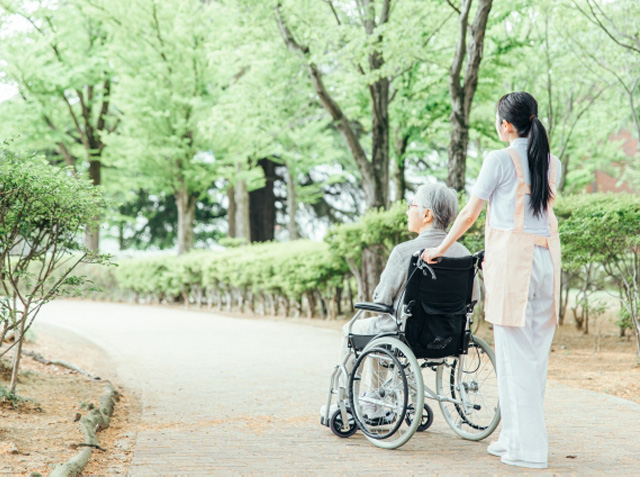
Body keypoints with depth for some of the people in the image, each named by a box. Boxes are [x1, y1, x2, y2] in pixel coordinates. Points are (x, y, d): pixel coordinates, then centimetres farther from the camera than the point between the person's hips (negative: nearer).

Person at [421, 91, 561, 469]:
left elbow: (470, 214, 0)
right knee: (537, 352, 10)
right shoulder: (553, 163, 12)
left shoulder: (500, 160, -5)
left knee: (516, 354, -2)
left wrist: (440, 249, 14)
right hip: (547, 257, 6)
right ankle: (515, 438, 18)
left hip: (512, 258, -6)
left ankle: (529, 447, -1)